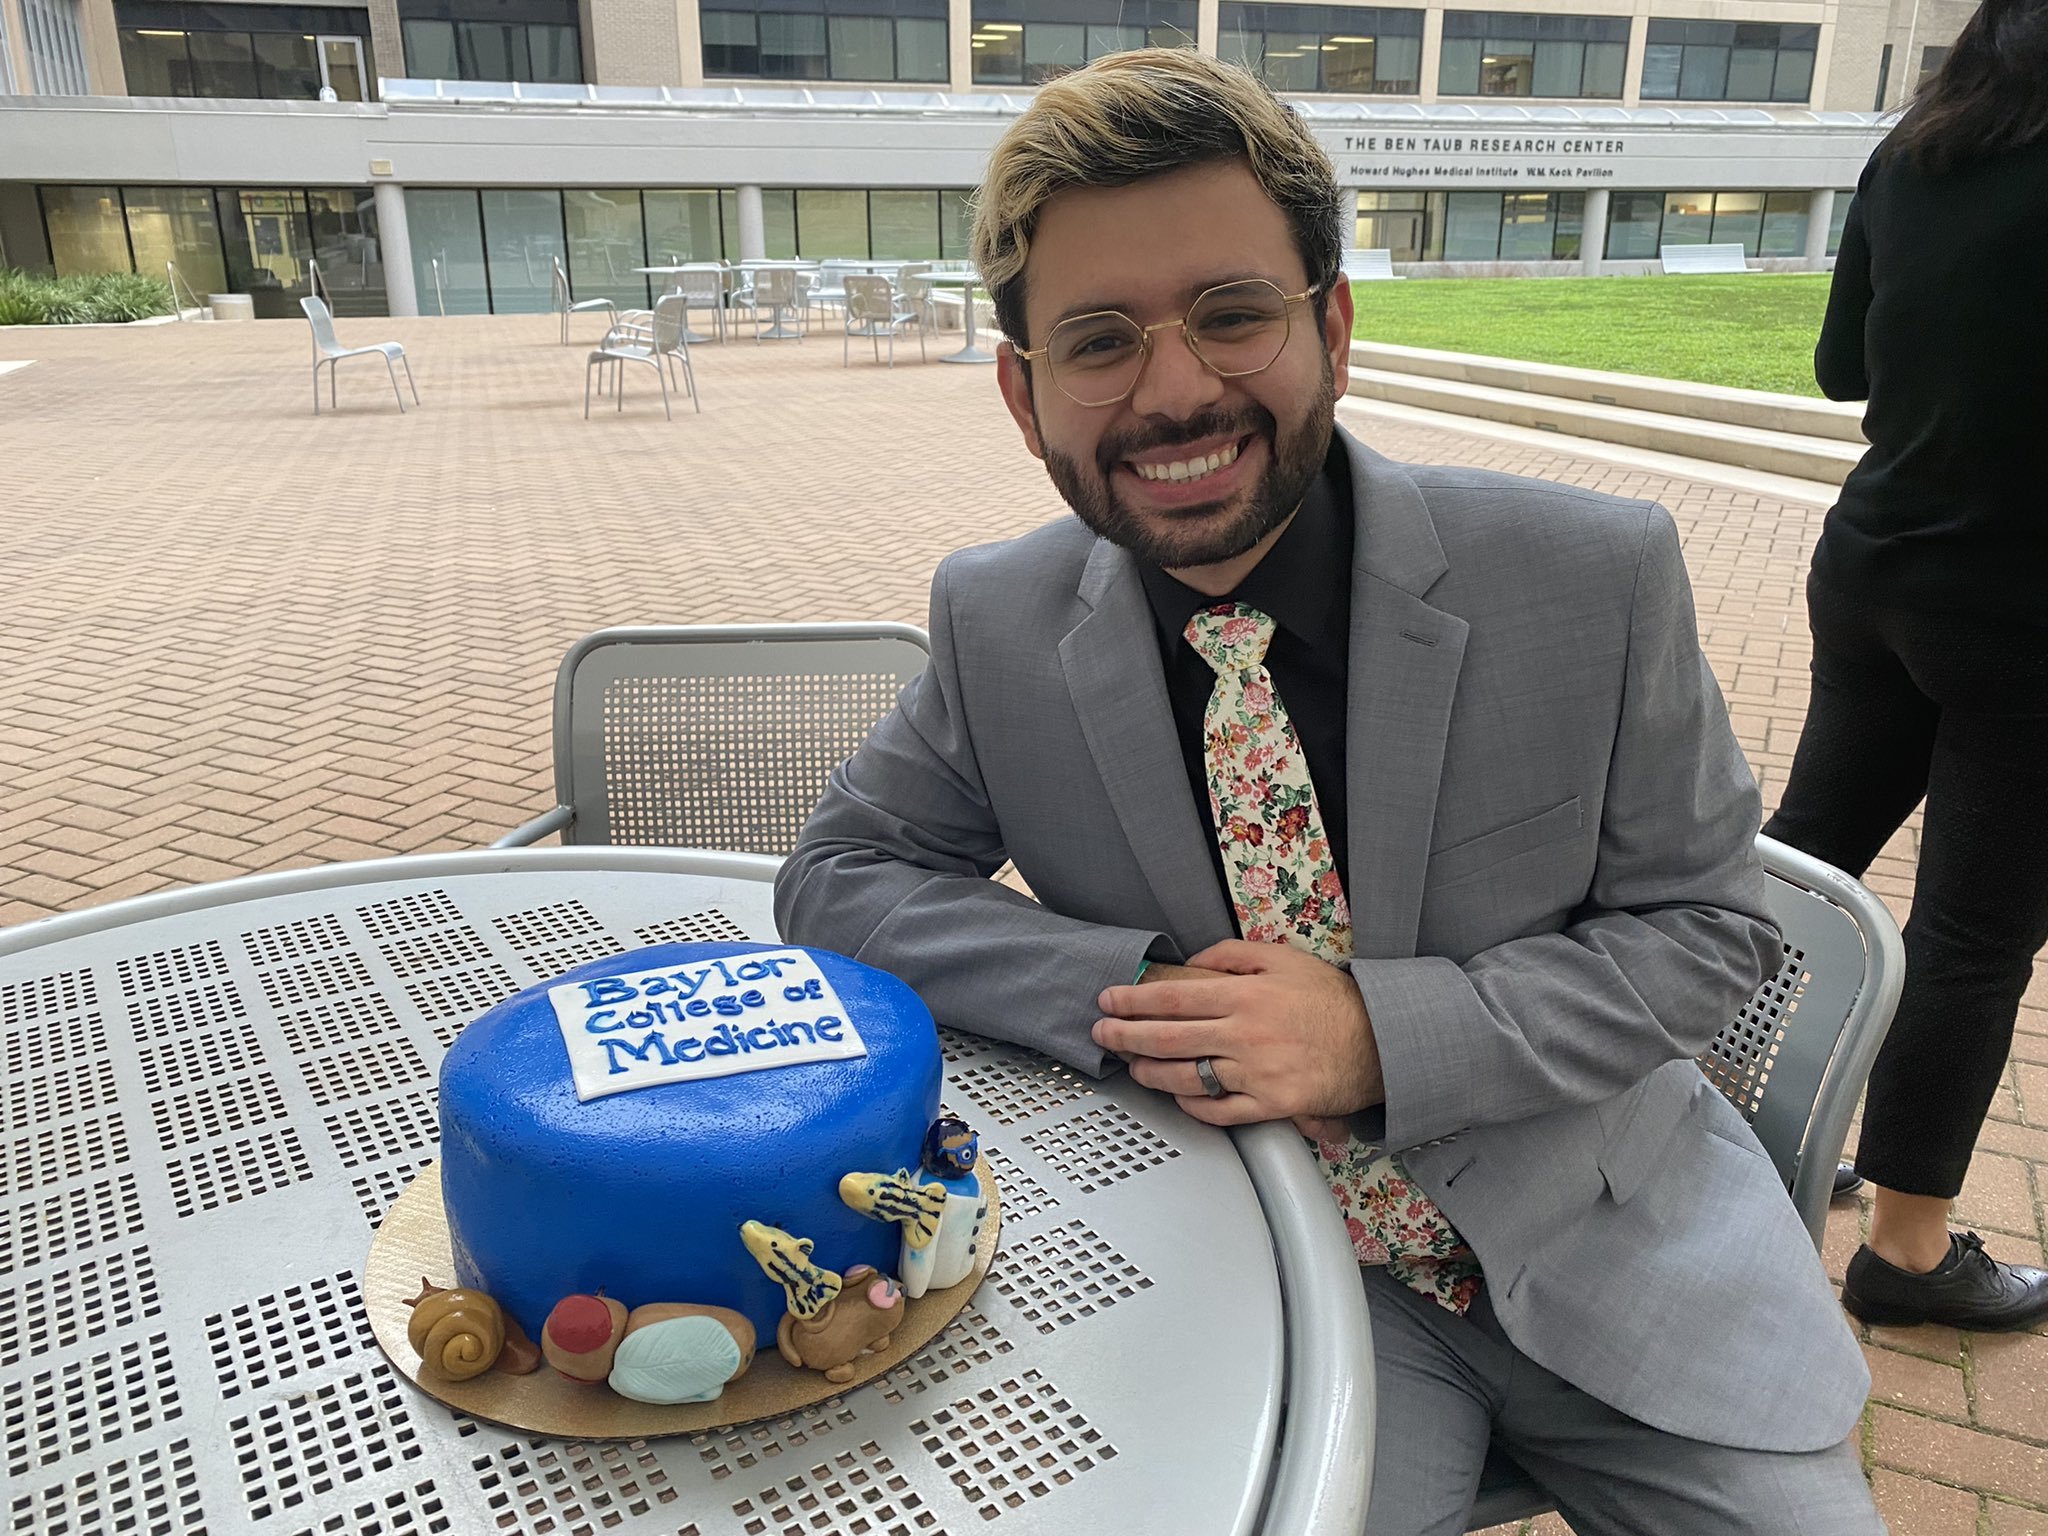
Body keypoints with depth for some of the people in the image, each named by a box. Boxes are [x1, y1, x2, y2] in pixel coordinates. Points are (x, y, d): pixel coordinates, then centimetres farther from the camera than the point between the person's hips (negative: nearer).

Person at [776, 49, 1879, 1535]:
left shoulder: (1597, 576, -15)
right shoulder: (998, 626, -10)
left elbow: (1705, 925, -7)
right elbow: (837, 874, -3)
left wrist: (1378, 1035, -24)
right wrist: (1128, 993, -21)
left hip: (1603, 1231, 1)